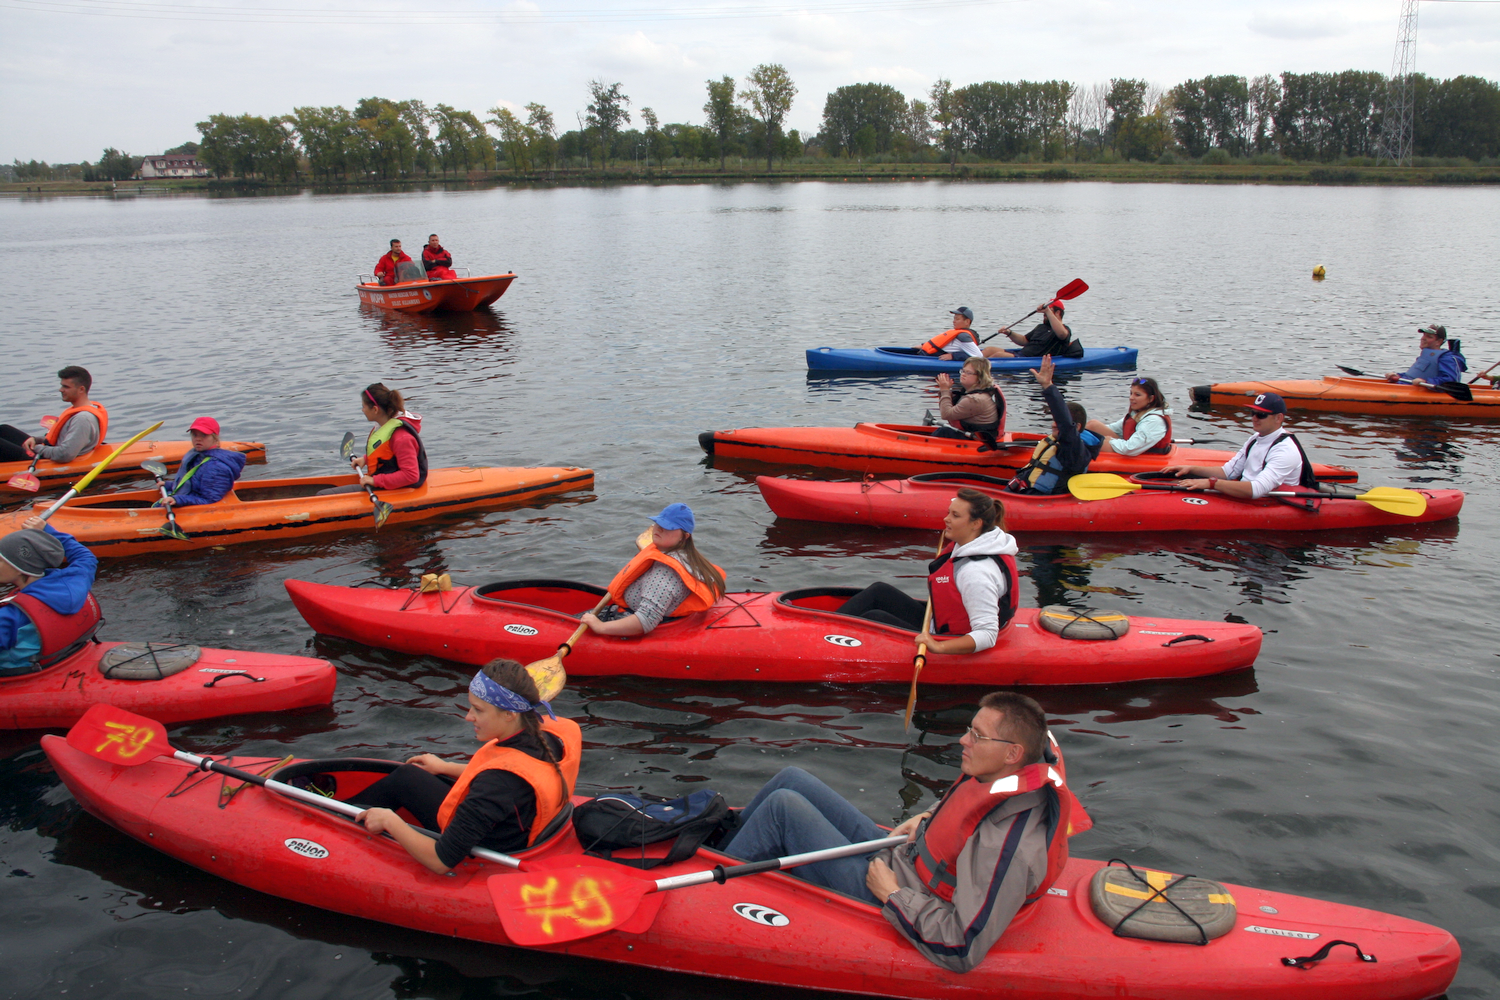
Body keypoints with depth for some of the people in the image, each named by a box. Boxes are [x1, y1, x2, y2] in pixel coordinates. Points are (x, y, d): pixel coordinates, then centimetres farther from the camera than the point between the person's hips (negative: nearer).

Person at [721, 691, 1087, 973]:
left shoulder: (1007, 847, -35)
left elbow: (962, 950, -33)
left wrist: (893, 894, -23)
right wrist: (928, 818, 3)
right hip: (892, 857, 9)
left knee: (784, 806, -12)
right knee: (793, 780, 9)